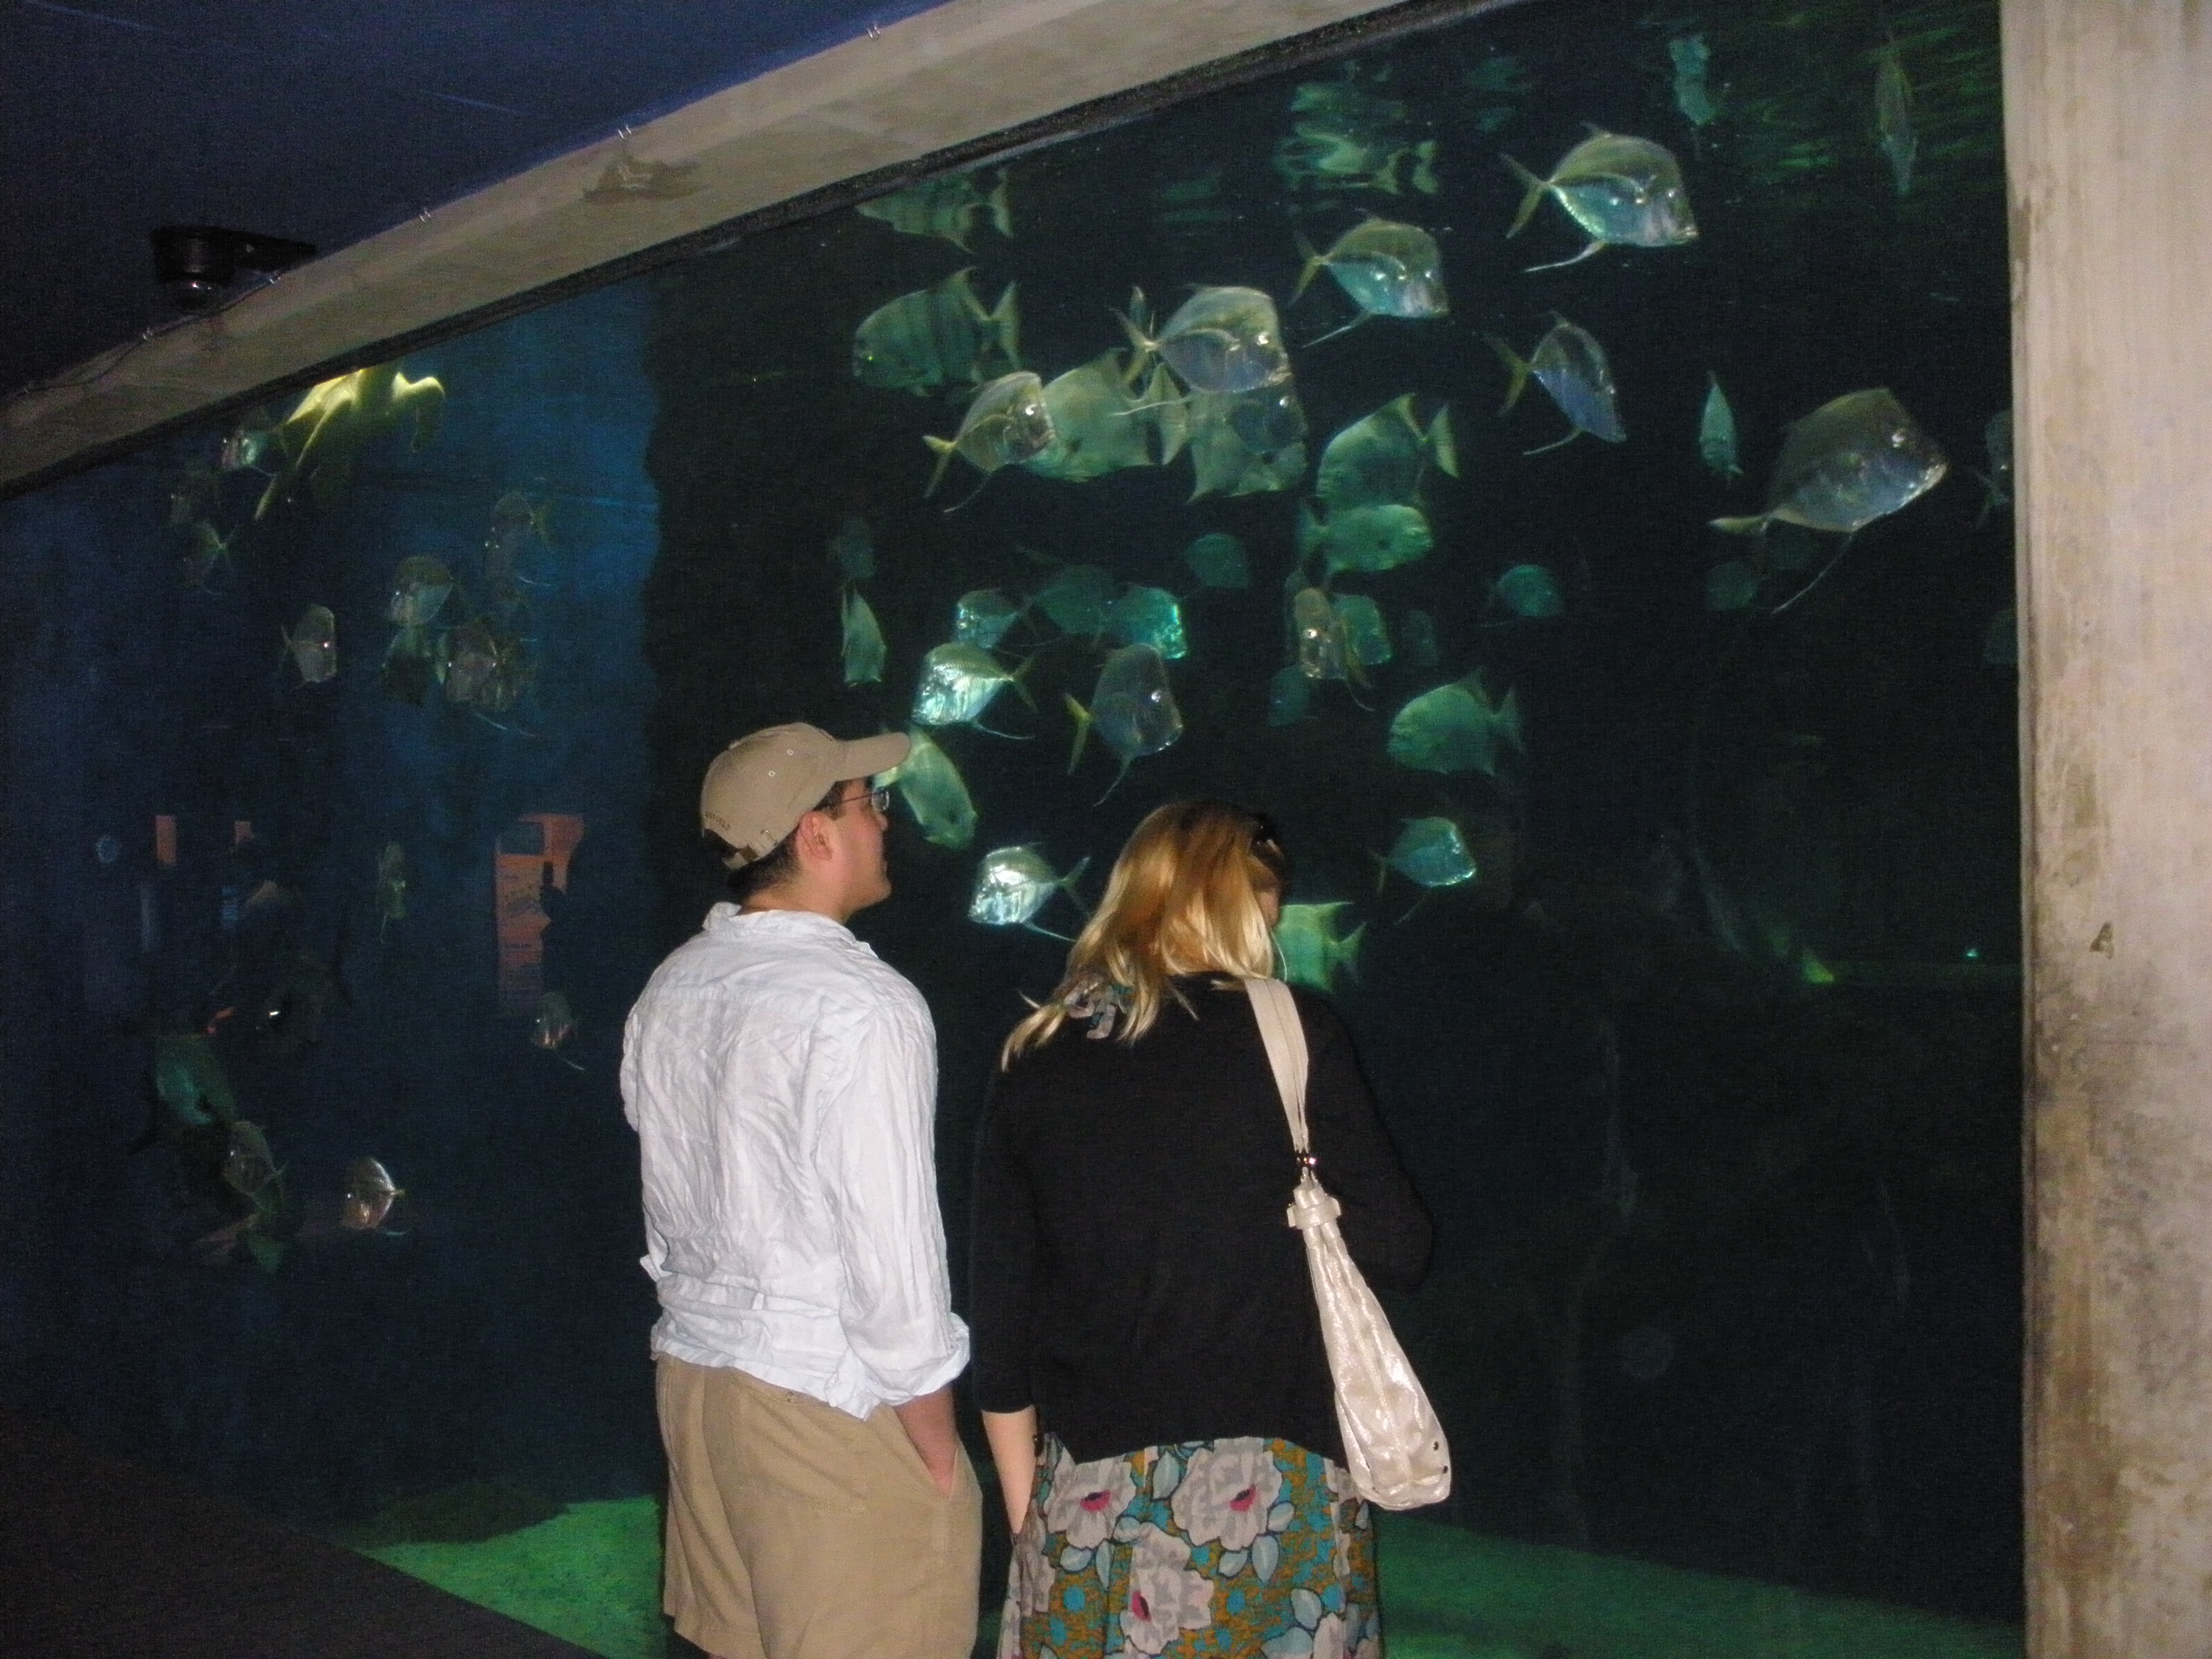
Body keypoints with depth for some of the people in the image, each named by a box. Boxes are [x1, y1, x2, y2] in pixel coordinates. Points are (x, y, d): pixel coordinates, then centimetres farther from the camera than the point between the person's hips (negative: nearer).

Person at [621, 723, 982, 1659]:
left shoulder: (669, 991, 6)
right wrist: (938, 1451, -10)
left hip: (692, 1366, 8)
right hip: (832, 1397, -8)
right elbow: (892, 1249, -18)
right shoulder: (861, 1006, -19)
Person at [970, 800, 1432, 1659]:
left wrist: (1025, 1509, 15)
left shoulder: (1034, 1058, 4)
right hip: (1268, 1488, -3)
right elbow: (1395, 1249, -7)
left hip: (1088, 1490, 3)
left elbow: (996, 1306, 6)